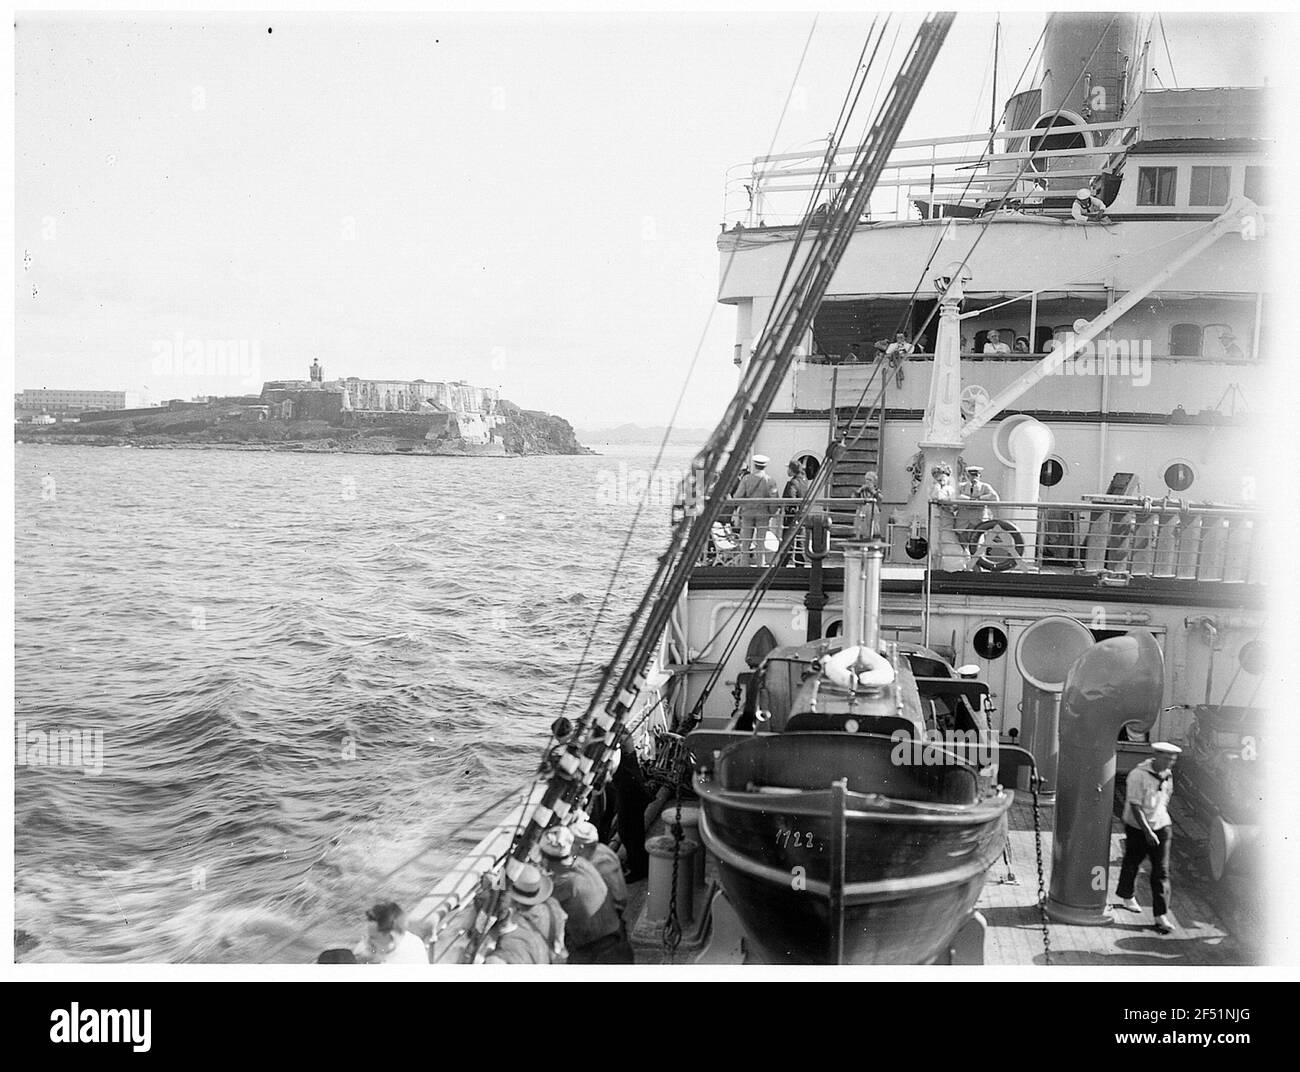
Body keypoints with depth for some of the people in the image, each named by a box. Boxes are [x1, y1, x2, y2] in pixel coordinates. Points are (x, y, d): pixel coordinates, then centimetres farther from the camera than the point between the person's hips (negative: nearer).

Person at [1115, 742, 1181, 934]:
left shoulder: (1167, 775, 0)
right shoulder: (1138, 775, -21)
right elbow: (1135, 806, -21)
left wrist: (1166, 823, 17)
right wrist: (1147, 831, -23)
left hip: (1161, 826, 4)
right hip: (1138, 828, -4)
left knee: (1161, 871, -2)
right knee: (1132, 863, 16)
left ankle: (1161, 915, -1)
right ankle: (1126, 896, 41)